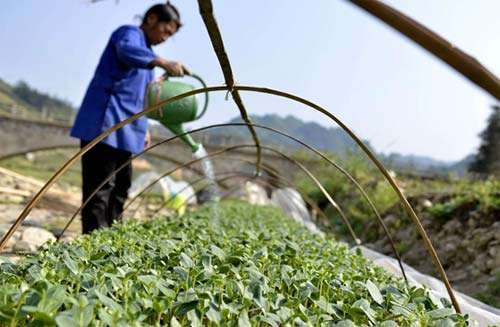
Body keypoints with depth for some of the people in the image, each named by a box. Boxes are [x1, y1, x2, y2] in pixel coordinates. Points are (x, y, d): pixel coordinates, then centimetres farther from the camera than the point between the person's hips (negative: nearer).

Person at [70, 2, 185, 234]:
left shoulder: (146, 52, 26)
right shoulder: (130, 33, -2)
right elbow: (126, 51, -29)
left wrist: (144, 128, 21)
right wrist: (164, 63, -43)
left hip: (124, 129, 10)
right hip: (103, 123, -10)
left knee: (121, 186, 11)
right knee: (100, 187, -12)